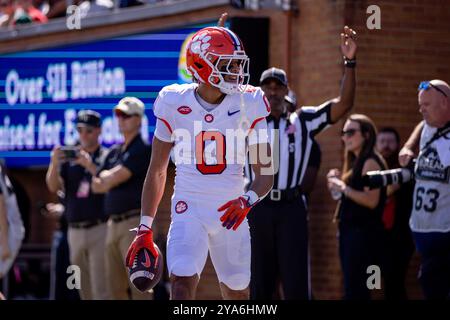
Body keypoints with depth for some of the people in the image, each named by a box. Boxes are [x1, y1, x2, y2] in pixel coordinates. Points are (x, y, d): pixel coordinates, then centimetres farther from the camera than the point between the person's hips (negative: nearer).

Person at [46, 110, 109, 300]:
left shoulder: (106, 157, 1)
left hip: (100, 229, -5)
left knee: (101, 291, -12)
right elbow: (53, 187, 1)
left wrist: (90, 166, -24)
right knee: (84, 290, 11)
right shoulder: (69, 158, 11)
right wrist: (54, 164, -18)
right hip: (75, 232, 5)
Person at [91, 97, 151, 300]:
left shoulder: (142, 150, -6)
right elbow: (97, 185, 15)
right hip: (114, 223, 9)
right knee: (115, 285, 8)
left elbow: (116, 177, -13)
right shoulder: (114, 152, 19)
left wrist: (107, 178, 7)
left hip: (134, 221, -8)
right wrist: (111, 177, -3)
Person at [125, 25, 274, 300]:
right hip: (189, 210, -2)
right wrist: (145, 230, 6)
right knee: (182, 283, -20)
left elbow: (266, 174, -1)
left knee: (237, 294, 8)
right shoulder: (175, 104, -5)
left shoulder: (249, 104, -4)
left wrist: (247, 201, -23)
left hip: (230, 212, 2)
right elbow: (157, 171, 7)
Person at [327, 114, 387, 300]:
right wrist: (338, 184, 6)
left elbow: (372, 200, -20)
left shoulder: (370, 161, -10)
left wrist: (344, 188, -19)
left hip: (363, 233, -10)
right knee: (353, 289, 8)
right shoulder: (356, 162, 18)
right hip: (350, 230, 10)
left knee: (354, 290, -14)